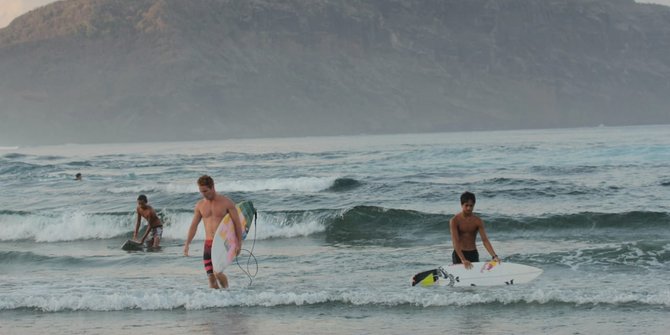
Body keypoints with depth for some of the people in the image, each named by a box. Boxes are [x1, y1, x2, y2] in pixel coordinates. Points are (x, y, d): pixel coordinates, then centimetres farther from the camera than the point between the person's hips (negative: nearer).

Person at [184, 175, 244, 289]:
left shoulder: (226, 202, -4)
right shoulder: (200, 205, 9)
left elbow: (237, 223, -1)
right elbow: (194, 225, 13)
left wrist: (239, 243, -6)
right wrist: (187, 244, 4)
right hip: (209, 244, 5)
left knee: (217, 272, -21)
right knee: (211, 277, -2)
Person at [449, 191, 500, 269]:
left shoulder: (478, 221, -3)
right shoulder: (454, 221, -11)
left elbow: (485, 240, -9)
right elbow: (455, 242, -20)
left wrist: (494, 256, -24)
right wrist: (463, 260, -32)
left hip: (473, 254, 3)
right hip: (459, 254, -3)